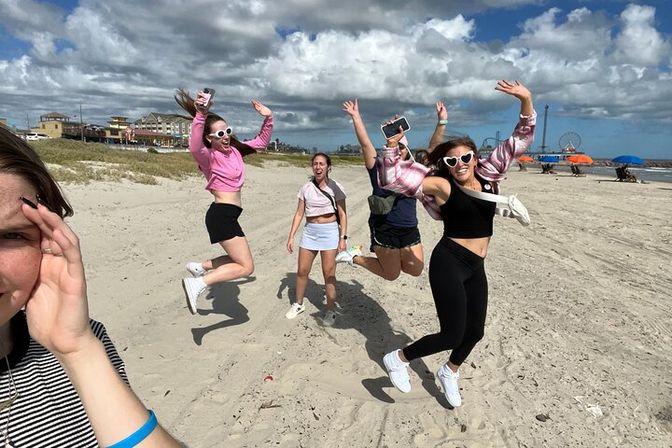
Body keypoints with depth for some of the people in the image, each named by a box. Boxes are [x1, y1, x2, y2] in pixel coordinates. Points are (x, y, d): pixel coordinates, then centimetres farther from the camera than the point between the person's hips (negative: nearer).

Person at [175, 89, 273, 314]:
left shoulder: (235, 150, 11)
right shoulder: (209, 157, -13)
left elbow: (261, 142, 21)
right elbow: (195, 146, -37)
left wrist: (268, 119, 6)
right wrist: (200, 115, -51)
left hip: (227, 215, 9)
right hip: (222, 215, -9)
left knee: (239, 260, 23)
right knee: (246, 267, -9)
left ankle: (198, 266, 32)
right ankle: (198, 283, -8)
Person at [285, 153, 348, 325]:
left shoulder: (335, 187, -5)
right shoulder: (306, 188, 3)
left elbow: (342, 215, -3)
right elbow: (299, 214, 6)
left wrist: (342, 238, -10)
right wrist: (291, 237, 2)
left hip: (329, 231, -3)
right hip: (309, 231, 4)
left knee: (329, 273, 0)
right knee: (302, 271, 9)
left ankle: (330, 310, 15)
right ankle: (298, 304, 30)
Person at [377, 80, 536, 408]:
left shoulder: (488, 175, 5)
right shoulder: (442, 185, -10)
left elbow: (520, 140, 7)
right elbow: (390, 179, -15)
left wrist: (526, 101, -4)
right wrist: (392, 145, -25)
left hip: (475, 267, 7)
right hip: (448, 263, -7)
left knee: (475, 331, 18)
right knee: (452, 334, -6)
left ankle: (449, 372, 45)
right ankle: (398, 359, 17)